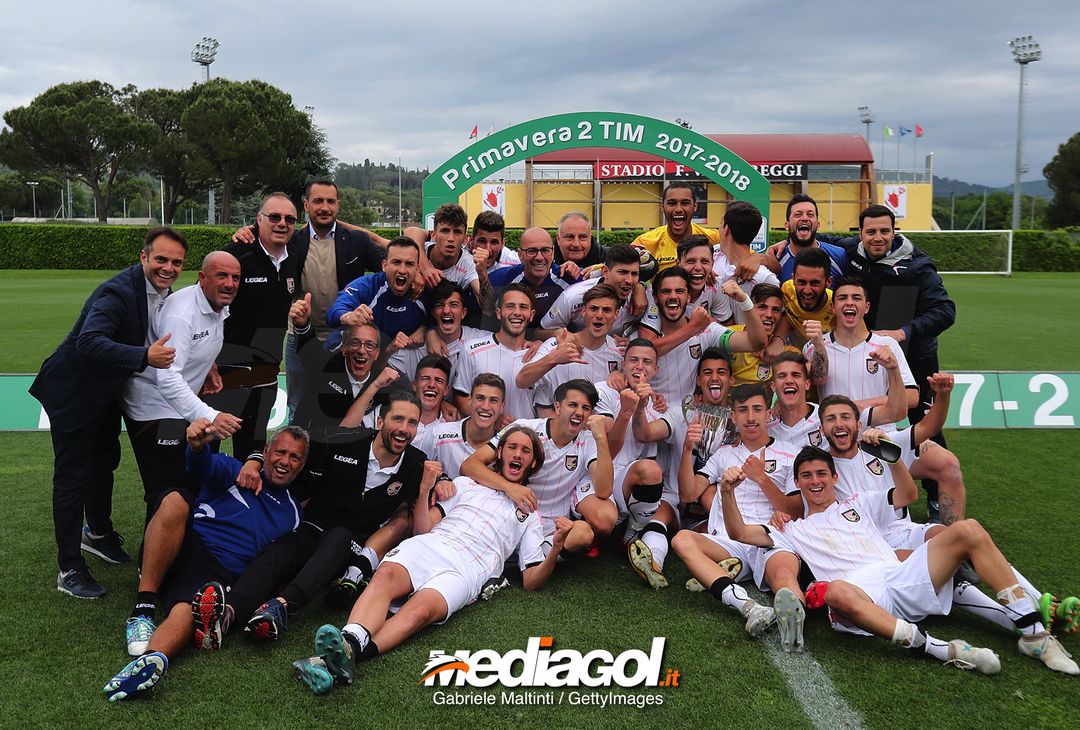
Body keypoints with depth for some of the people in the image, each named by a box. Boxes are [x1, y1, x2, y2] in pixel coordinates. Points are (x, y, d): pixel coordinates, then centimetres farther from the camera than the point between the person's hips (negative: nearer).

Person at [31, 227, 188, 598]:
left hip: (105, 392, 9)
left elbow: (163, 342, 10)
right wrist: (145, 356, -50)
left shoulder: (163, 294, -4)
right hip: (73, 392, -9)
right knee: (72, 475, -1)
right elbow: (89, 343, -42)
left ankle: (98, 533, 48)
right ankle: (69, 569, 10)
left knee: (104, 462, 24)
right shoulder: (118, 291, -30)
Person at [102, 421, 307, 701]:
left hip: (219, 571, 0)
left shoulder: (292, 513, 25)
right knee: (176, 500, -29)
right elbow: (206, 467, -9)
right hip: (183, 545, 0)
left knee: (188, 611, -34)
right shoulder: (235, 473, 15)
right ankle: (143, 612, -30)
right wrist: (198, 446, -35)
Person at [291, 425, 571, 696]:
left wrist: (556, 546, -1)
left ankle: (349, 655, -57)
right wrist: (425, 490, 4)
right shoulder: (466, 484, 30)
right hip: (427, 546, 2)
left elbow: (532, 581, 16)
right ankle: (350, 639, -59)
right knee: (386, 575, -34)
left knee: (420, 609, -34)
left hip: (466, 570, -2)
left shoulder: (530, 516, 27)